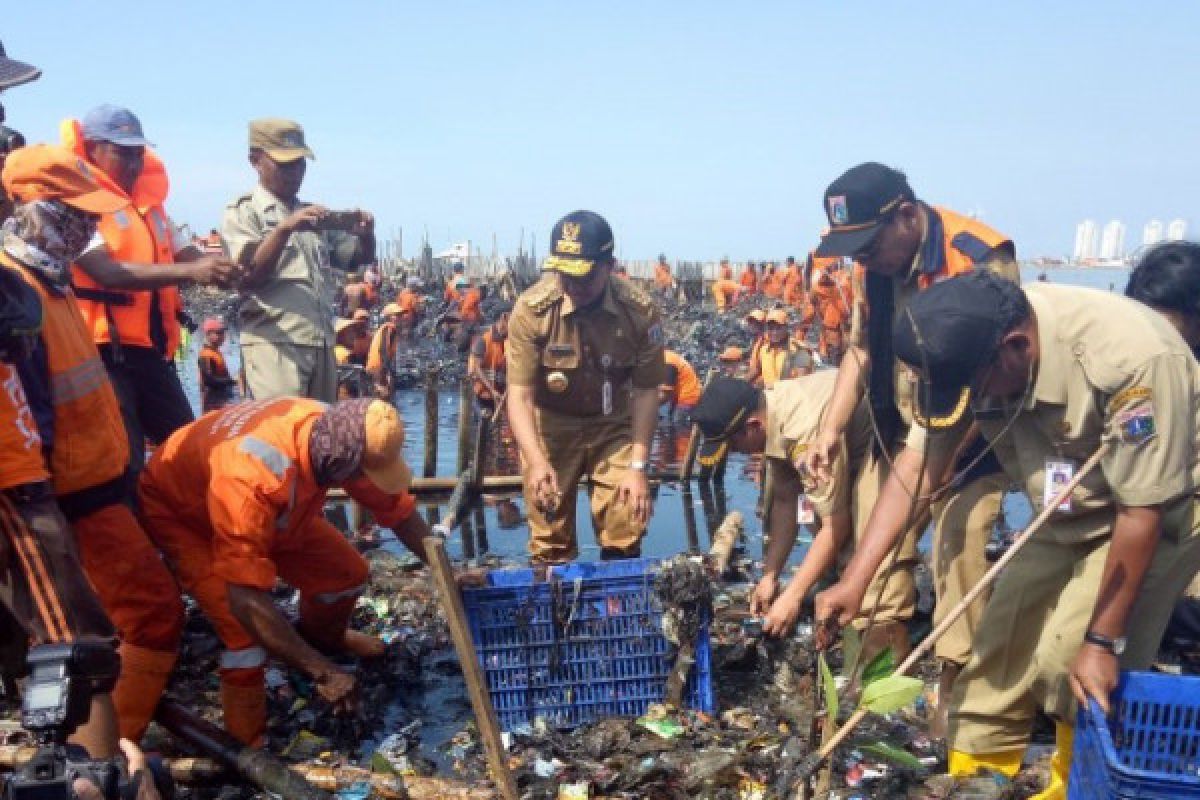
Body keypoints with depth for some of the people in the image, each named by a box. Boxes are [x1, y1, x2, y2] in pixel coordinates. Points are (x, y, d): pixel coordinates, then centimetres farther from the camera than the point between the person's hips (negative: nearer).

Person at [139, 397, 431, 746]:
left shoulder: (341, 436, -25)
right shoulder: (250, 475, -45)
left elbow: (397, 507, -8)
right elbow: (245, 597, -45)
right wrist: (323, 673, -40)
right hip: (178, 510, -6)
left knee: (346, 570, 2)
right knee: (248, 633, -23)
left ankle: (322, 637, 36)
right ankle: (248, 744, 1)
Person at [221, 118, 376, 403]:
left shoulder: (312, 214, 20)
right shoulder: (242, 212, 4)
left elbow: (361, 257, 20)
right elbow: (250, 277, -8)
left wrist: (367, 234, -3)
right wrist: (284, 228, -20)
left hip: (321, 343, 6)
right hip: (273, 343, -6)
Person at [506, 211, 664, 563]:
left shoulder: (639, 310, -18)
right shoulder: (532, 309, -23)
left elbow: (646, 391, -10)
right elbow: (519, 395, -22)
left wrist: (637, 466, -14)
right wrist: (537, 463, -35)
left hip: (613, 425, 1)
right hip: (551, 425, -1)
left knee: (625, 533, -1)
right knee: (550, 543, 4)